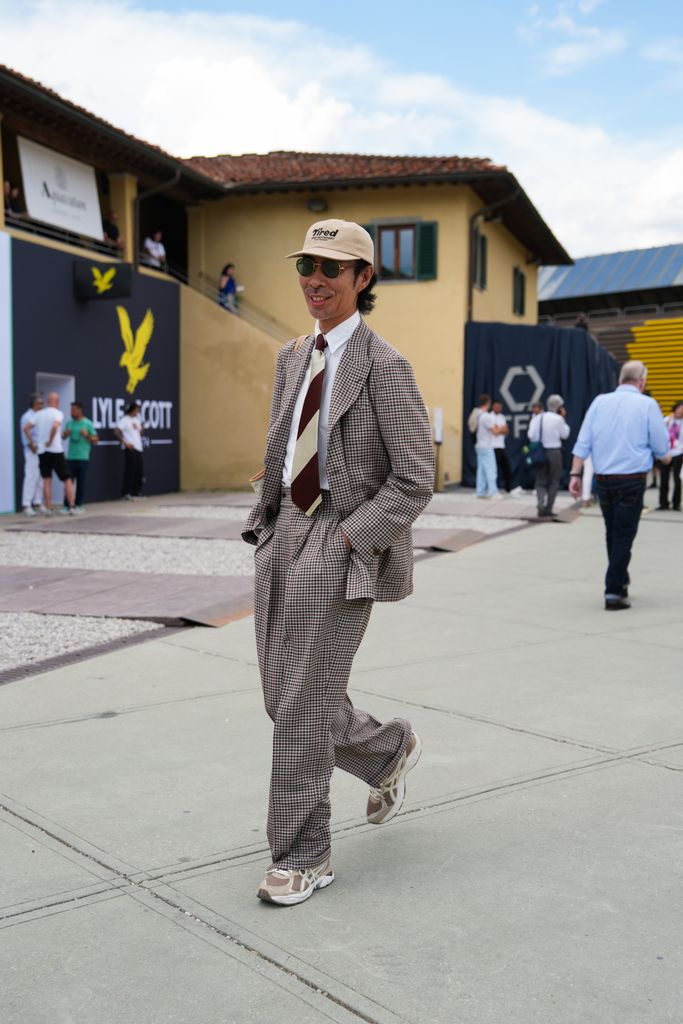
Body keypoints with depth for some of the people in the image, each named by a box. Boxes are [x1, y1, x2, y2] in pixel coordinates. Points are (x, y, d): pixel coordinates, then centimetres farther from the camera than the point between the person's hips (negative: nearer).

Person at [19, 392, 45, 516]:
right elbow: (25, 428, -30)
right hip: (33, 451, -10)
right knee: (31, 477, -8)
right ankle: (26, 505, -6)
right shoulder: (31, 416, -13)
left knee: (40, 478, 11)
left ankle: (37, 504, 15)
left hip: (38, 450, 10)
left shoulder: (33, 416, 17)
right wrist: (32, 444, -23)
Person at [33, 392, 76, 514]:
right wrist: (50, 442, -16)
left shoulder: (38, 414, 7)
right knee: (67, 479, 6)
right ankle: (71, 507, 3)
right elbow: (55, 426, -26)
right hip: (56, 451, -4)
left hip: (41, 451, 4)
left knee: (46, 480, 7)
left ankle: (48, 509, 2)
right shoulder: (58, 413, -7)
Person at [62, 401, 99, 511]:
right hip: (70, 457, 3)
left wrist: (87, 435, -18)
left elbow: (95, 440, 0)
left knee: (81, 483, 1)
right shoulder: (69, 423, 10)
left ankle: (79, 505, 9)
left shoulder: (88, 423, -1)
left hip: (83, 458, -3)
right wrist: (65, 434, -2)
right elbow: (63, 436, 21)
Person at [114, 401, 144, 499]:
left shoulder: (137, 420, 17)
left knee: (139, 472, 6)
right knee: (130, 471, -7)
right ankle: (125, 493, -2)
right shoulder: (124, 420, -6)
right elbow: (116, 431, -14)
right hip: (130, 448, -7)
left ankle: (135, 493, 14)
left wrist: (142, 427, 1)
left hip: (138, 448, 7)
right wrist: (124, 442, -16)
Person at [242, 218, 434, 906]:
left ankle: (303, 857, 12)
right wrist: (265, 526, 11)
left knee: (304, 701, -4)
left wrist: (348, 539, -16)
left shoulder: (383, 366, -10)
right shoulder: (293, 358, 13)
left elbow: (415, 481, -12)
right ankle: (389, 750, 39)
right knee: (283, 697, 12)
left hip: (343, 544, -7)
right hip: (284, 535, 7)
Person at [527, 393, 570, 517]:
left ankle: (541, 504, -14)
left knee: (540, 482, 11)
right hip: (554, 452, -3)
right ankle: (547, 510, 7)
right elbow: (565, 435, 3)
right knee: (553, 482, 9)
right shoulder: (558, 419, -8)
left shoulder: (537, 418, 3)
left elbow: (530, 435, -3)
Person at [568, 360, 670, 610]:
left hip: (603, 479, 4)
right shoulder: (647, 404, -5)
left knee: (612, 534, 18)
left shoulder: (599, 402, 5)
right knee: (623, 536, 0)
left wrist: (575, 474, 1)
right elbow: (661, 448, 0)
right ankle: (613, 592, -3)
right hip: (632, 479, -4)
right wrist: (665, 456, 22)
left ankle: (620, 582, 32)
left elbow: (583, 442, 0)